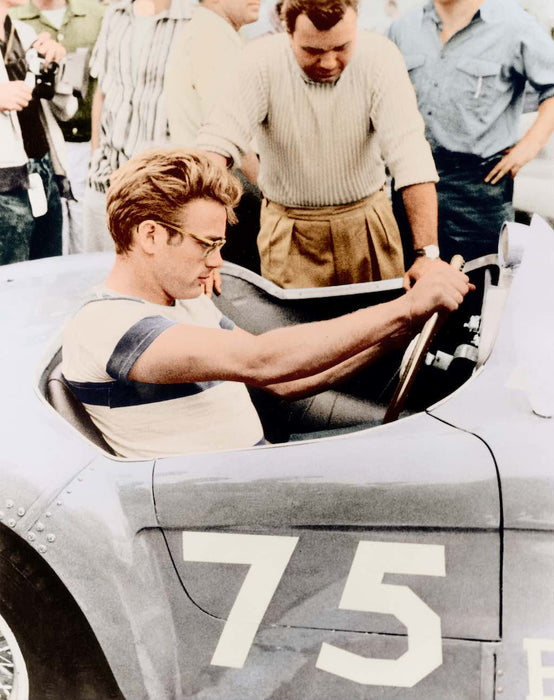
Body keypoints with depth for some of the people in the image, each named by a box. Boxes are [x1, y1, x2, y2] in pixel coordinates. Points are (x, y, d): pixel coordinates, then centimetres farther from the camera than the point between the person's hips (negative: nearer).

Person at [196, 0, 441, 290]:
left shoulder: (380, 56, -16)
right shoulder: (262, 62, -17)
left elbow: (410, 154, -22)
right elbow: (216, 144, -26)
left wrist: (428, 253, -30)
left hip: (368, 223, 1)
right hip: (289, 231, -1)